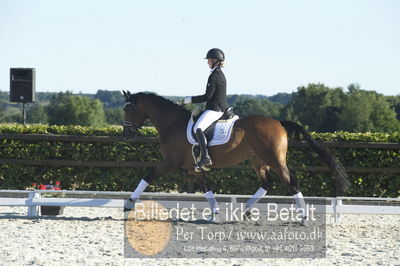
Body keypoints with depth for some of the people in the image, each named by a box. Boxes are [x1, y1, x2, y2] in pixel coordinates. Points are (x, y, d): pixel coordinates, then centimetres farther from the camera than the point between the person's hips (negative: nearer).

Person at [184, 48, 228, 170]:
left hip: (214, 109, -11)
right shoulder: (220, 74, 17)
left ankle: (205, 157, -35)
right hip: (222, 108, 11)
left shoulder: (214, 76, -14)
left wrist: (191, 100, -10)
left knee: (198, 128, -25)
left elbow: (207, 96, -18)